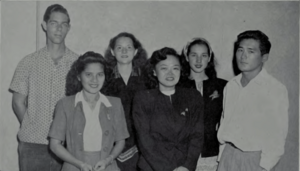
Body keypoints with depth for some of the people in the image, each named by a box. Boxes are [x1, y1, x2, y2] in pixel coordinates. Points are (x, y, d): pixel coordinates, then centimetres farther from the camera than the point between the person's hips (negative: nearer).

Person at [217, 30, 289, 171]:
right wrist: (221, 156, 9)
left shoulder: (276, 90, -8)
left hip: (254, 158, -4)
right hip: (227, 155, 4)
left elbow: (277, 137, -9)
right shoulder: (230, 86, 7)